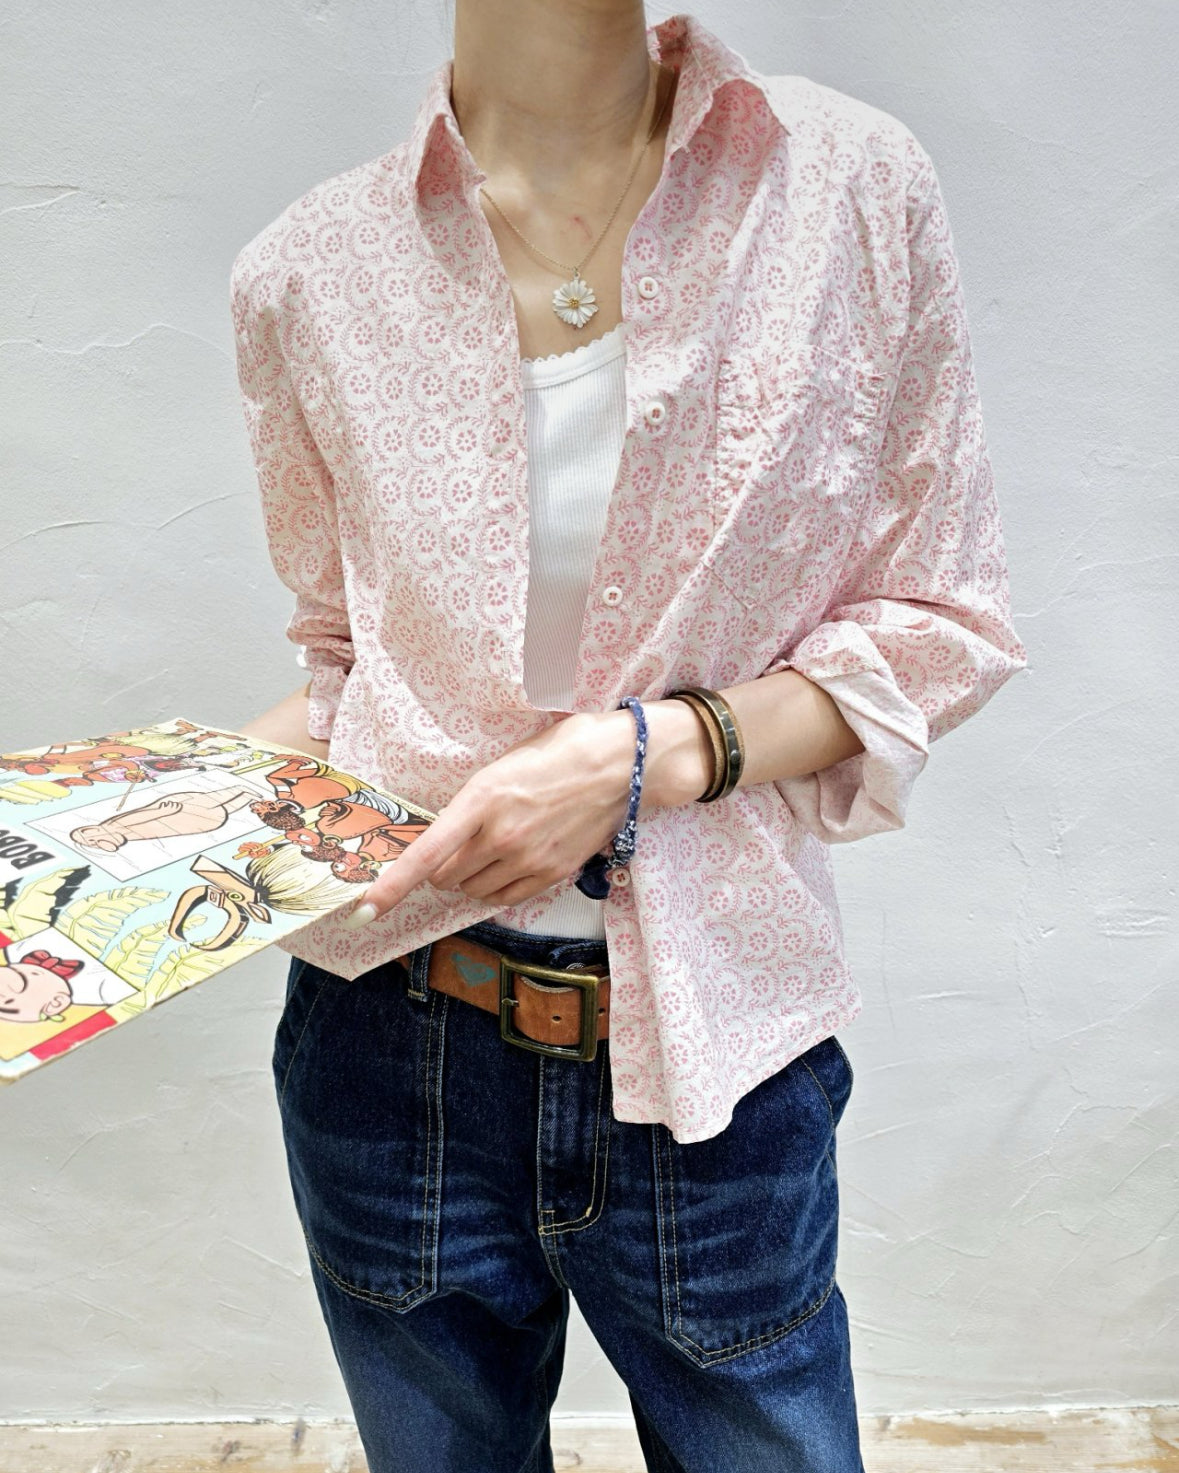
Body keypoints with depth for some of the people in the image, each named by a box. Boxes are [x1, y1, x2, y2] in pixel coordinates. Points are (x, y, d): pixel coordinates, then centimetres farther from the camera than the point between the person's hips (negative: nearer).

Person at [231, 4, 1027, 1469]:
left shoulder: (851, 183, -4)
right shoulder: (308, 269, -2)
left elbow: (940, 624, -2)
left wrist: (648, 755, -17)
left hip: (715, 1050, 0)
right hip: (395, 1044, 2)